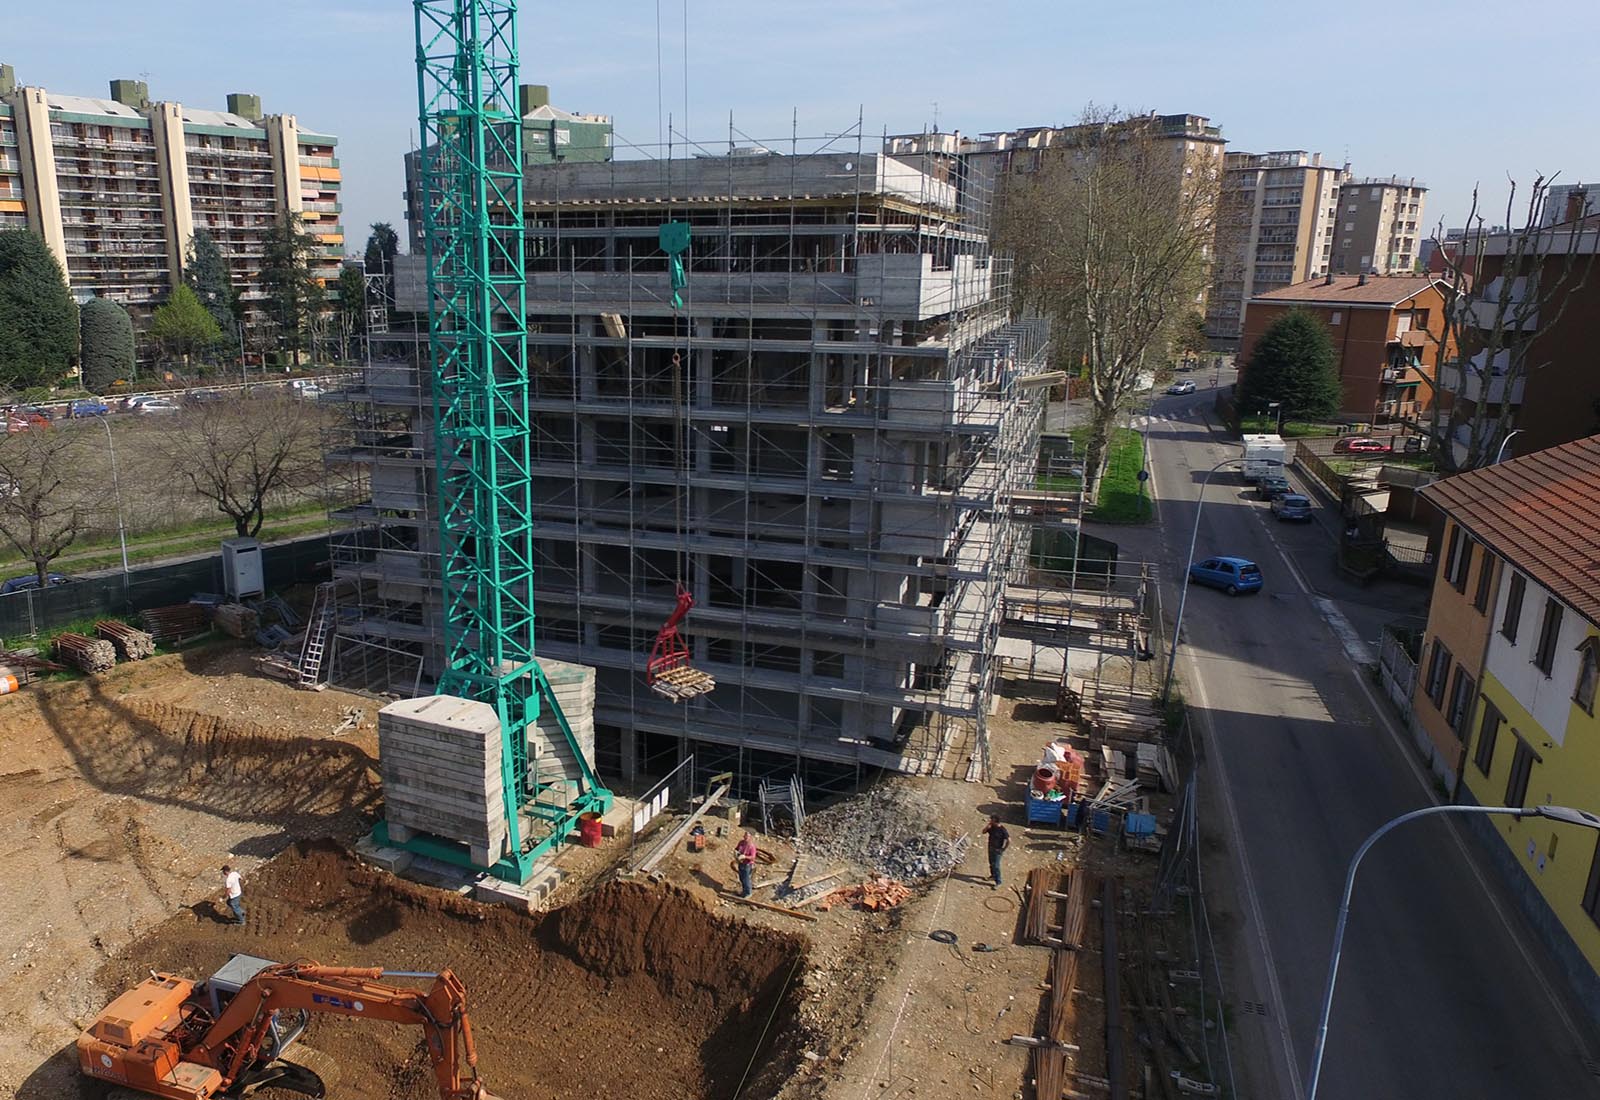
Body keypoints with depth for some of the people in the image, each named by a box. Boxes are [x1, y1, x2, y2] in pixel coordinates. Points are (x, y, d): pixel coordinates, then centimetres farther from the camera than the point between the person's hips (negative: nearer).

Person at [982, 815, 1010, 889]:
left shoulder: (1002, 830, -24)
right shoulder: (991, 827, -5)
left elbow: (1009, 840, -21)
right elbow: (983, 831, 0)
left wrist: (1003, 849, -15)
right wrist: (988, 825, -16)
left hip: (997, 850, -7)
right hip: (990, 848, 7)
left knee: (996, 866, -6)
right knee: (991, 863, 24)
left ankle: (998, 883, 3)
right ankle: (993, 875, 47)